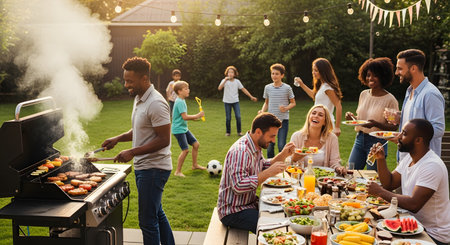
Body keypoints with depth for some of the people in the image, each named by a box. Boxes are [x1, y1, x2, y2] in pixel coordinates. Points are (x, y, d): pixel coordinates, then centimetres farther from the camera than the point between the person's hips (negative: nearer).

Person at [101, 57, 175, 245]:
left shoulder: (156, 104, -20)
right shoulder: (139, 99, 11)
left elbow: (164, 140, -23)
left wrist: (132, 152, -22)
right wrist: (118, 138, 8)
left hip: (154, 168, -10)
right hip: (142, 166, 10)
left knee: (148, 220, -3)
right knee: (157, 214, 21)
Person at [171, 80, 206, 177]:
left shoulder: (182, 100, 10)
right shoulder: (179, 102, -20)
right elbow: (185, 117, -25)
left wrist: (194, 117, 11)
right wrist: (197, 115, -19)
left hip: (184, 128, 10)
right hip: (178, 129, -10)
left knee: (196, 144, 12)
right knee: (185, 150, -11)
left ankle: (195, 165, 28)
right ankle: (178, 171, 1)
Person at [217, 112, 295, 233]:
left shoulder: (255, 146, 7)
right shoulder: (240, 151, -25)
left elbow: (263, 167, 22)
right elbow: (238, 186, -33)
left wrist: (283, 155, 6)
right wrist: (269, 173, -31)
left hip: (249, 203, 10)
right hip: (233, 211, -10)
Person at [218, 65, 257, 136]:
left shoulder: (237, 81, 1)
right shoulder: (224, 81, -4)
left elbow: (243, 89, 4)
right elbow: (219, 88, -20)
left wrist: (251, 97, 0)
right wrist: (225, 80, -27)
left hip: (235, 101, 1)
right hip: (227, 102, -1)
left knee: (238, 117, -7)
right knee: (228, 118, 2)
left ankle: (239, 131, 8)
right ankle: (228, 132, 18)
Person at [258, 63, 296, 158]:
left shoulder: (287, 88, -3)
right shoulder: (267, 87, 5)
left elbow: (293, 103, 5)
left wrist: (286, 108, -15)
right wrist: (262, 111, -3)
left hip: (283, 120, -3)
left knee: (281, 146, -8)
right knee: (270, 145, 6)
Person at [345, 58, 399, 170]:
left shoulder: (390, 100, -10)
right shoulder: (363, 94, 8)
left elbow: (394, 127, -11)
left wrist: (375, 124, -26)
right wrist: (352, 117, -3)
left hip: (377, 142, -5)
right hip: (360, 139, 5)